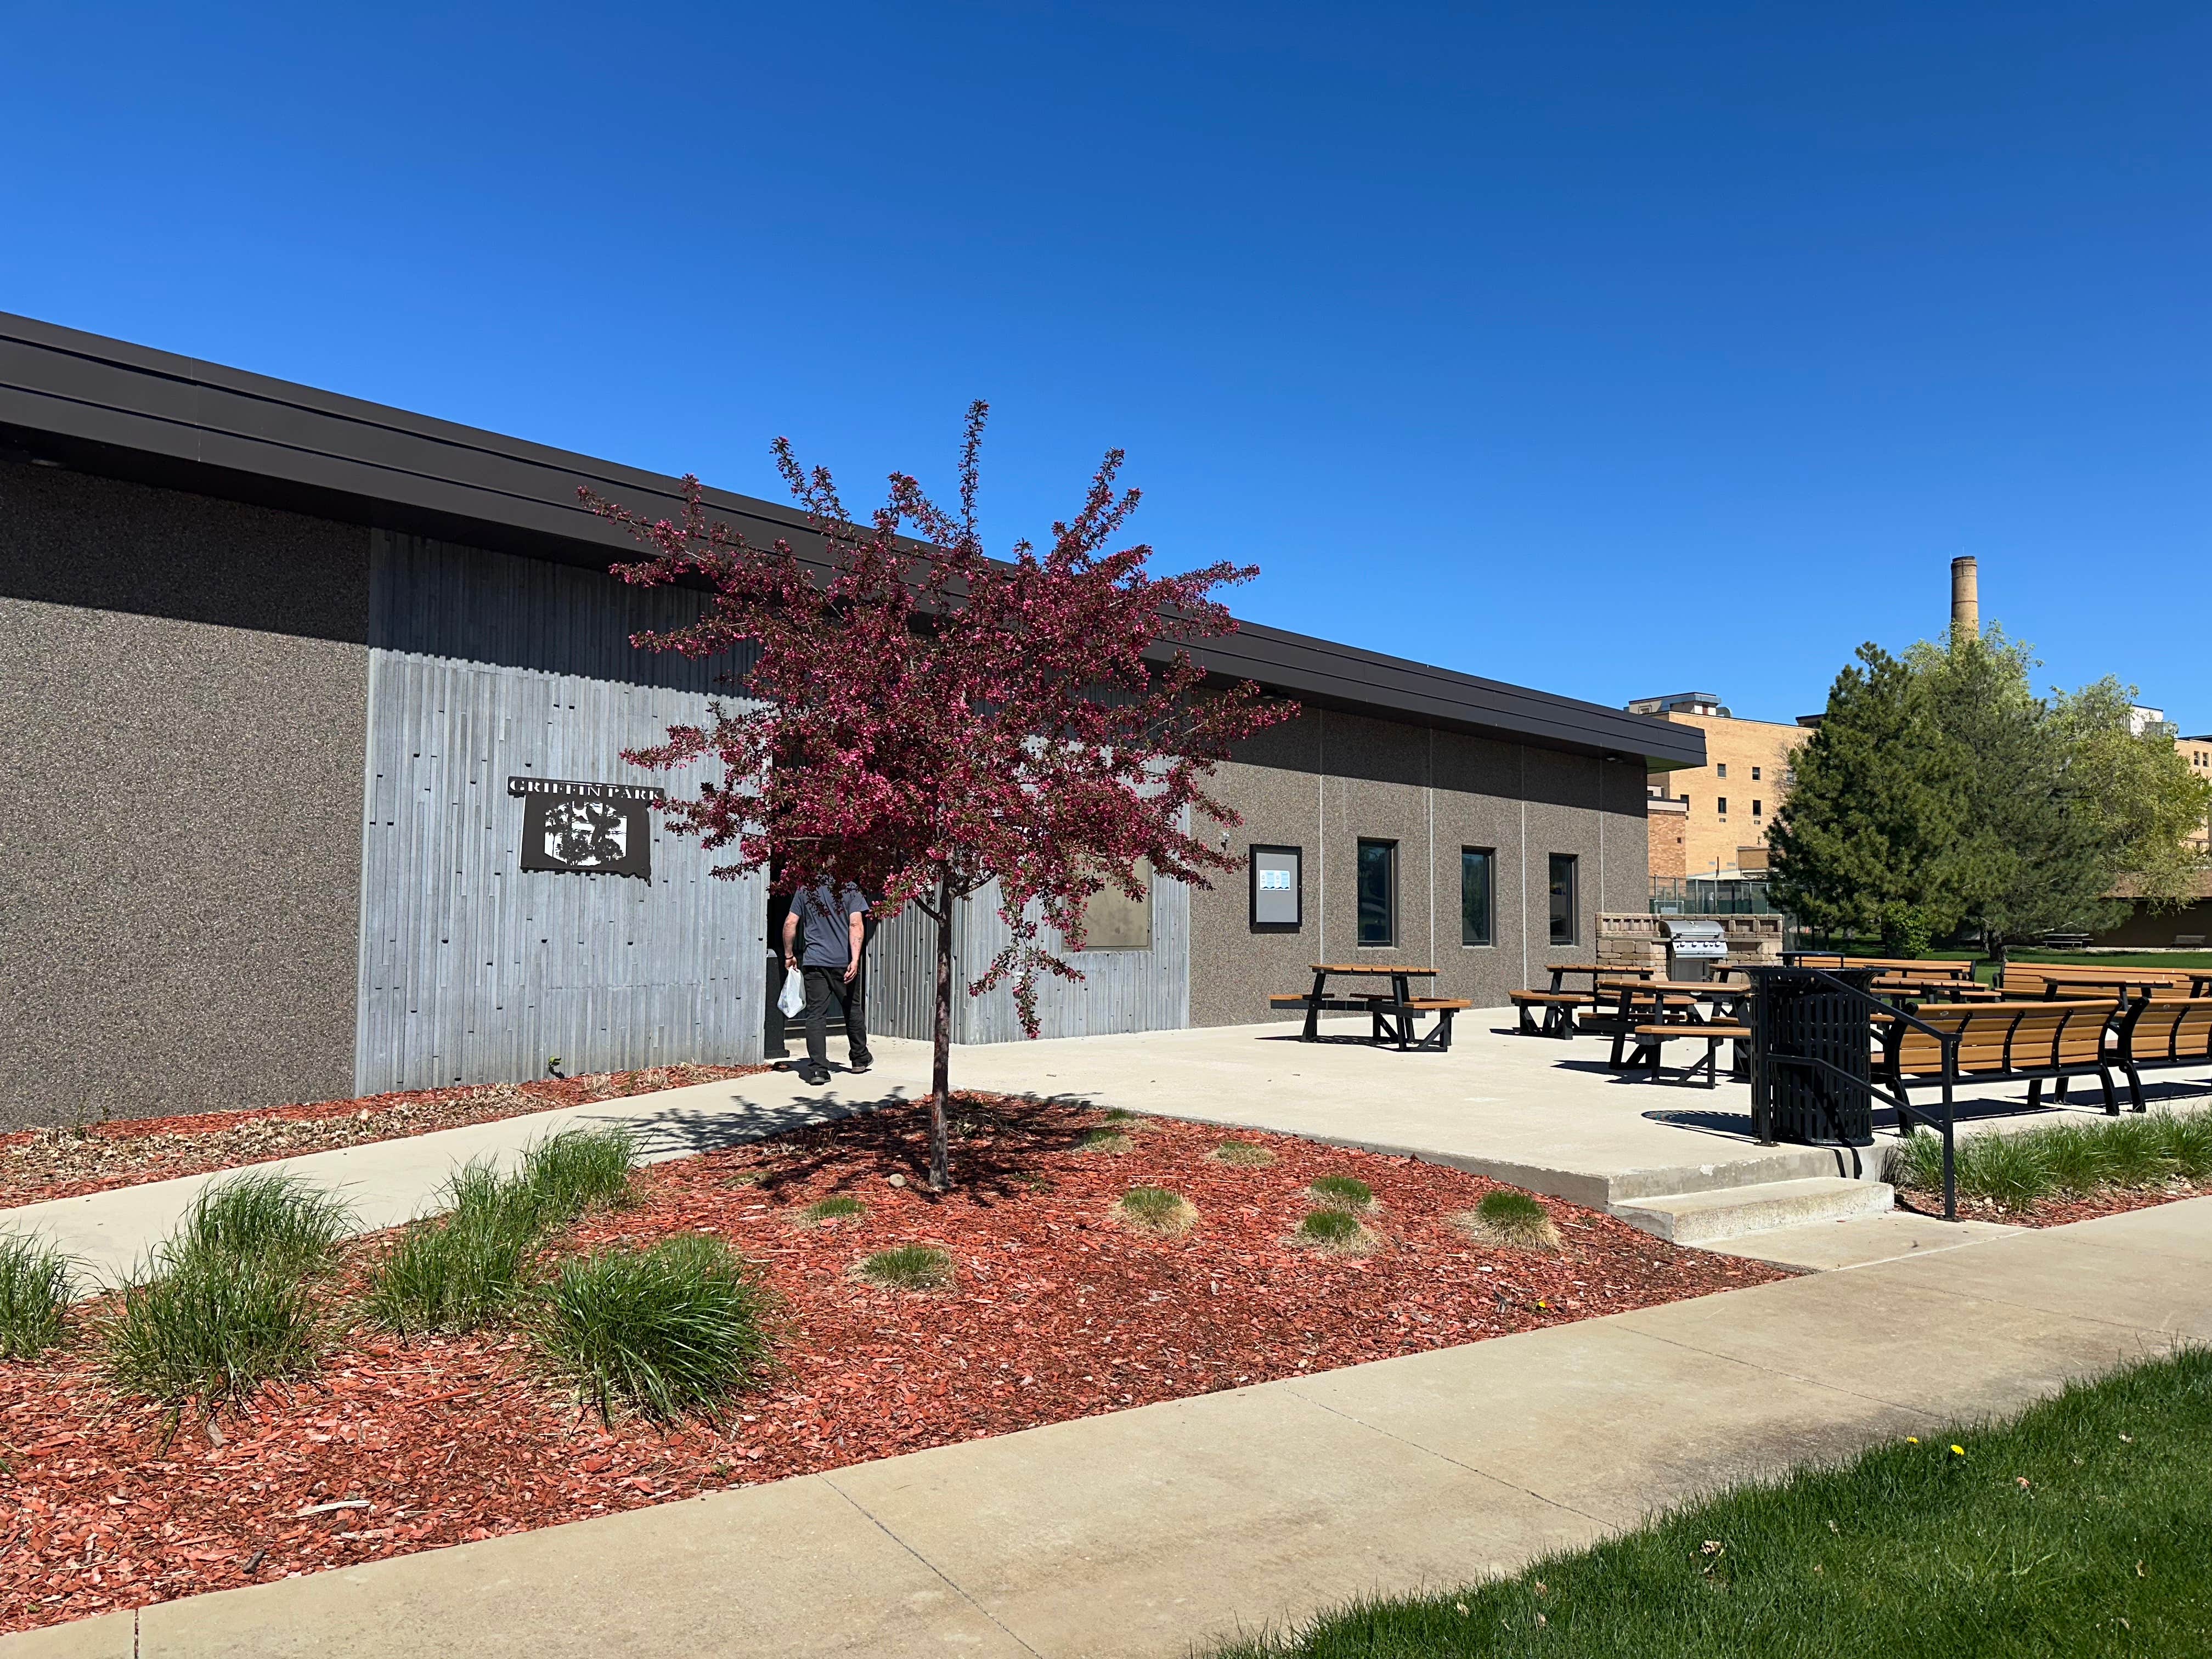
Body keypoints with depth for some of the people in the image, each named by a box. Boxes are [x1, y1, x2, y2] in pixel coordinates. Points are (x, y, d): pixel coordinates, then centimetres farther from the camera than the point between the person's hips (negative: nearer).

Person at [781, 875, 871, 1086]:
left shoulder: (805, 889, 4)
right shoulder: (850, 888, -2)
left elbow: (790, 923, 2)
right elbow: (856, 924, -13)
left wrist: (789, 955, 13)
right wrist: (855, 960, -17)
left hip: (814, 962, 1)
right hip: (843, 962, -1)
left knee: (816, 1015, 0)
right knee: (853, 1010, 16)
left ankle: (818, 1069, -8)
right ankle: (860, 1059, 30)